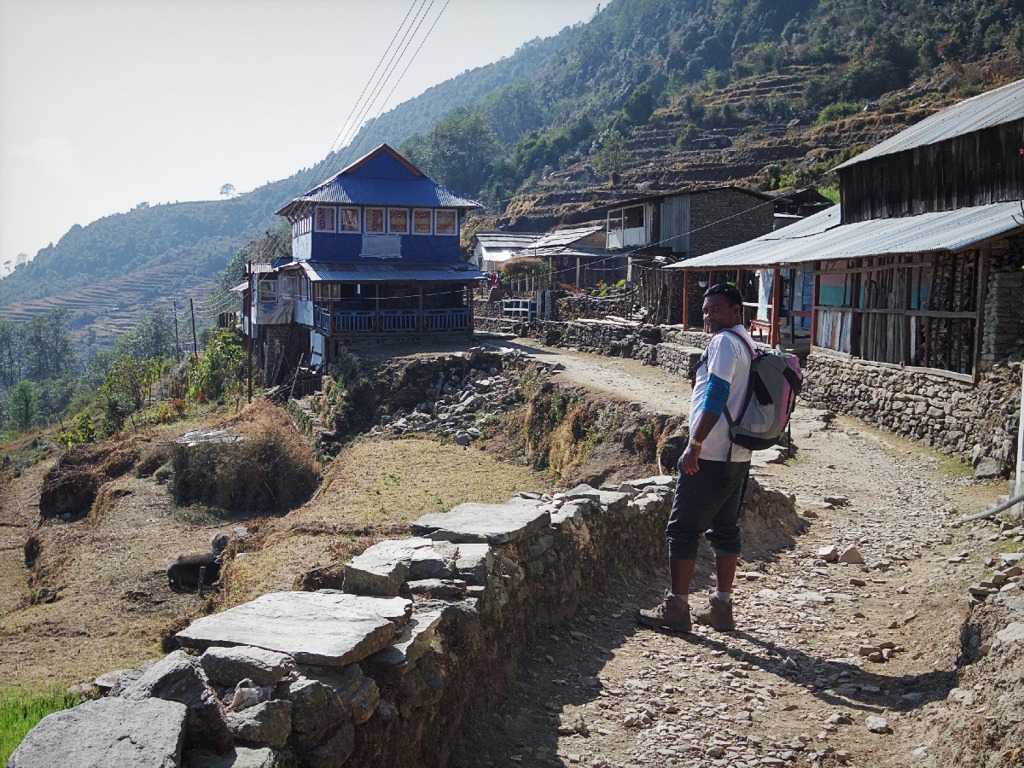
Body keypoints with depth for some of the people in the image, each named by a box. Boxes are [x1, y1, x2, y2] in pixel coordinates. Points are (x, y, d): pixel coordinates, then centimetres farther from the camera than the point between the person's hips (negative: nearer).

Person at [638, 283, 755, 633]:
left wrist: (695, 443, -21)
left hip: (709, 456, -10)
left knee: (683, 529, -2)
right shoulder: (749, 346, 17)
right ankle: (722, 607, 19)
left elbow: (716, 396, -21)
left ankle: (676, 609, 3)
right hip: (737, 457, 10)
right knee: (725, 530, 13)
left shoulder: (725, 342, -12)